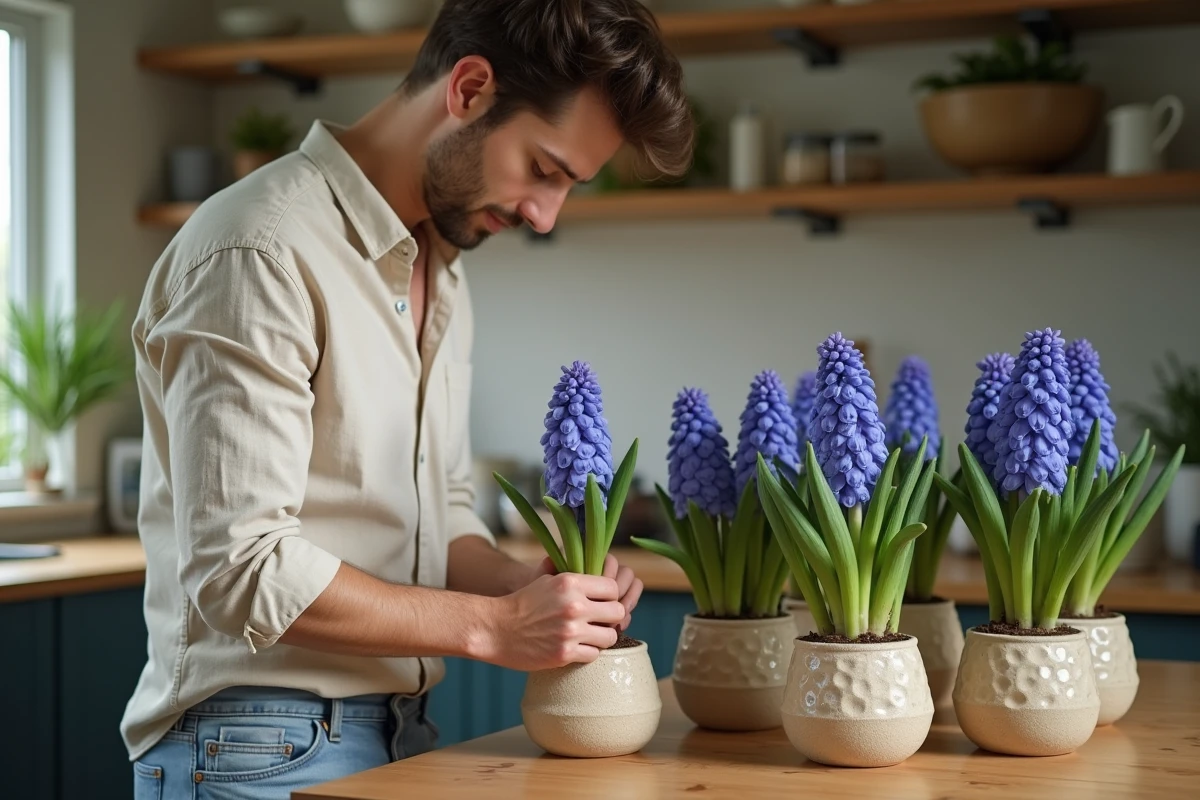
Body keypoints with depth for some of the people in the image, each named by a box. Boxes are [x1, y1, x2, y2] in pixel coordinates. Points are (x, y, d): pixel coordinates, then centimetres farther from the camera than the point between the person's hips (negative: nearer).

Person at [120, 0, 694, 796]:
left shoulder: (443, 270, 11)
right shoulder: (261, 253, -18)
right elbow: (241, 571, -22)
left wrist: (529, 585, -3)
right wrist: (493, 625, -17)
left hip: (402, 733, 8)